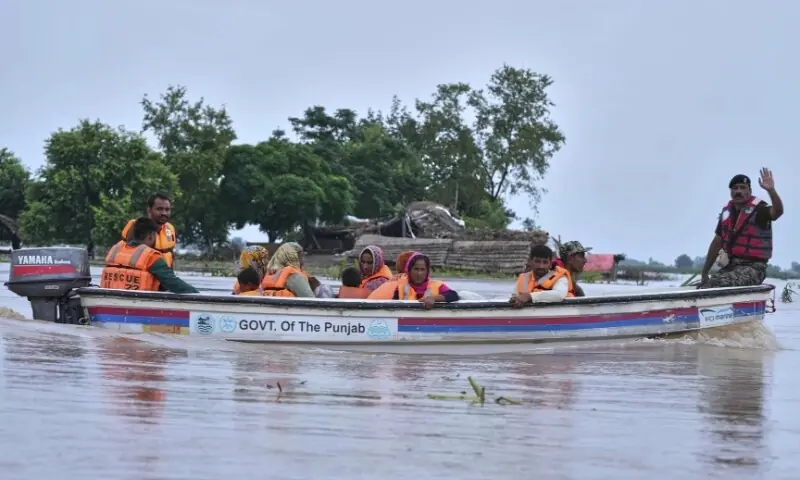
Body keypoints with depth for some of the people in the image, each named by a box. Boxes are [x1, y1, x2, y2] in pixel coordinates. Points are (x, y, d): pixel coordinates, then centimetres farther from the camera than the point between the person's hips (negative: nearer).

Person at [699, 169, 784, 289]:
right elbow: (717, 243, 17)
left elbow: (777, 212, -28)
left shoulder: (758, 209, -6)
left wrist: (771, 190, -45)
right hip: (729, 266, 7)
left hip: (752, 267, -7)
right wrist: (705, 273, 16)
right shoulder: (726, 212, 12)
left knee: (720, 284, -29)